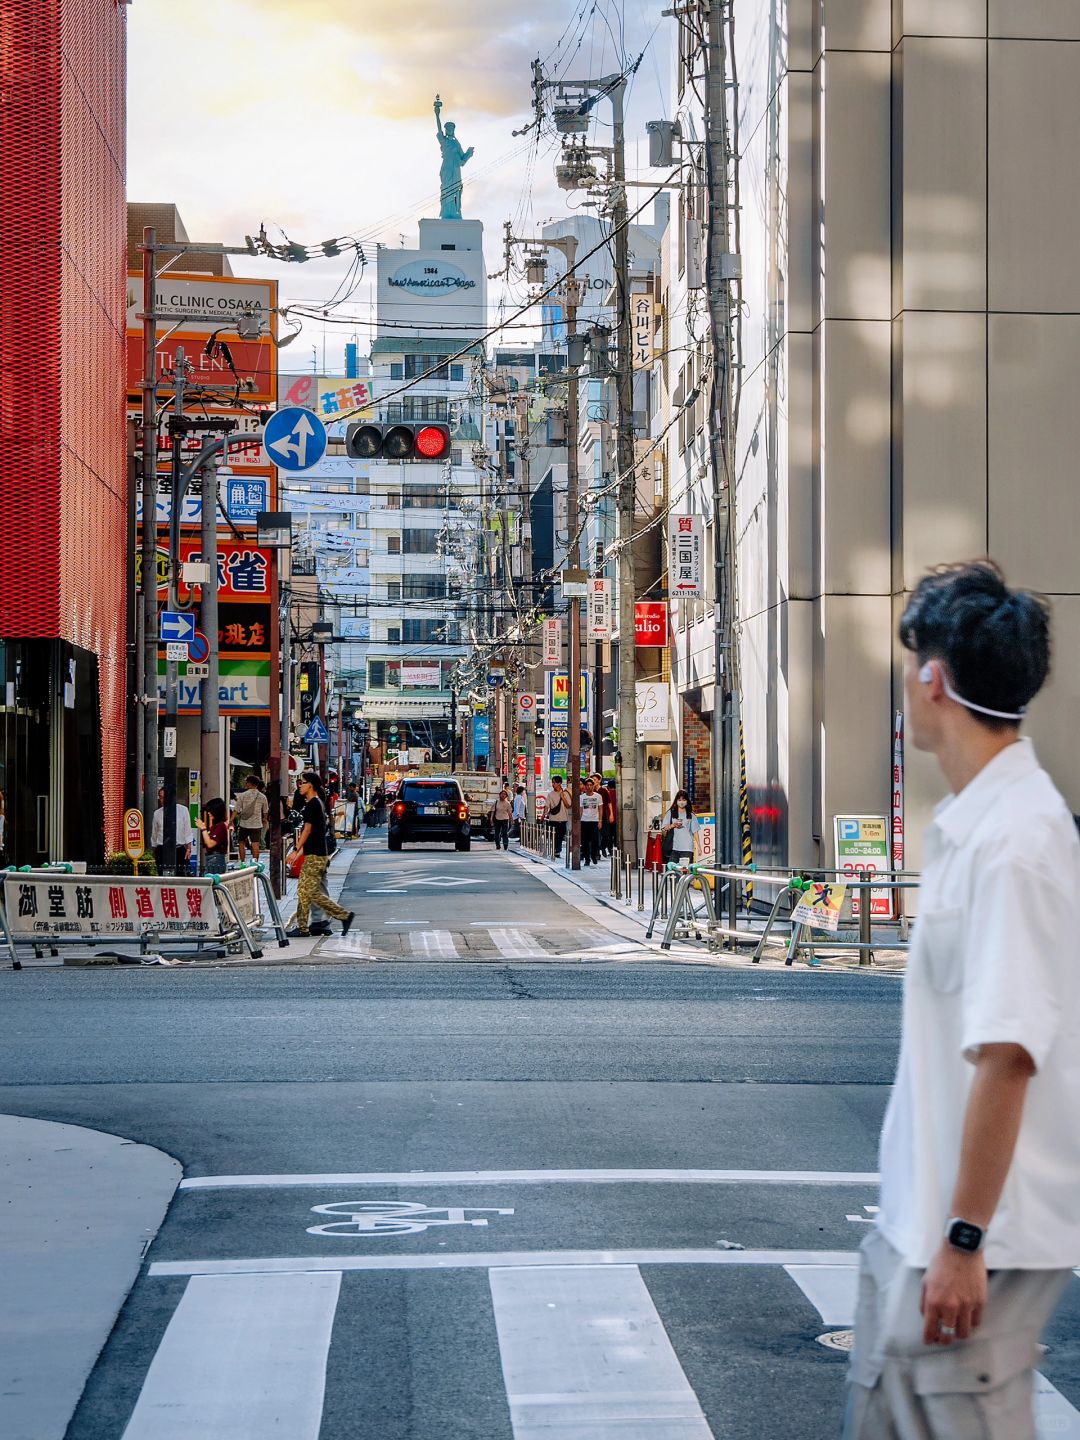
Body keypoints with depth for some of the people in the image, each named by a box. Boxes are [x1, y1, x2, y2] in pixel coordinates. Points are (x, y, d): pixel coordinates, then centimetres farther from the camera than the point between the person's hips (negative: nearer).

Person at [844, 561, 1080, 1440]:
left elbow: (1006, 1054, -25)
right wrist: (923, 1225, 19)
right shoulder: (974, 823, 9)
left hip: (976, 1239, -9)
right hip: (918, 1217, 10)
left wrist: (963, 1240, -23)